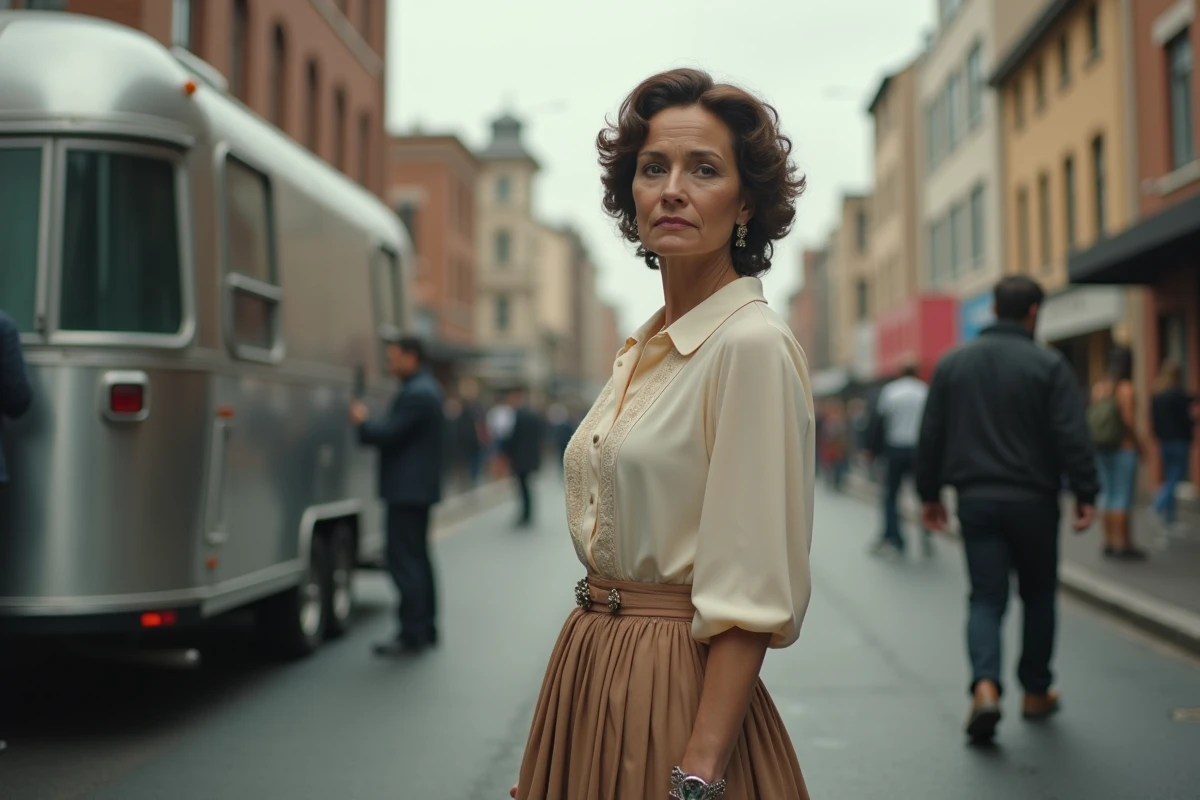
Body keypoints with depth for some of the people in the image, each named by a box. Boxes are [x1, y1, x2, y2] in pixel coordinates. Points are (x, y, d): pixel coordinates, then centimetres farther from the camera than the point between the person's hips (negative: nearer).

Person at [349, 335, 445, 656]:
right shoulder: (427, 388, 16)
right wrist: (369, 423, 7)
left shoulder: (416, 393, -18)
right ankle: (426, 629, 22)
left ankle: (412, 634, -6)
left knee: (404, 560, -8)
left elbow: (389, 434, -20)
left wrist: (363, 422, -3)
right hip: (419, 488, 11)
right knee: (417, 559, 15)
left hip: (407, 490, -11)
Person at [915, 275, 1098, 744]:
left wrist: (929, 494, 15)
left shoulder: (952, 364, 6)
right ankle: (1035, 693, 24)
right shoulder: (1049, 366, -5)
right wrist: (1085, 494, -7)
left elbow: (930, 437, 8)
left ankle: (985, 686, -19)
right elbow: (1071, 437, -11)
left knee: (986, 598, 3)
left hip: (976, 500, 2)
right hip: (1032, 501, -2)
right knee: (1039, 595, 15)